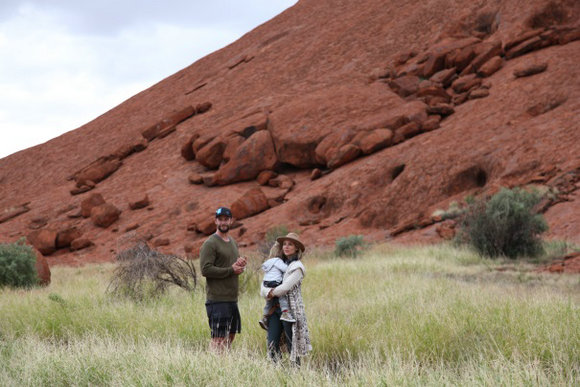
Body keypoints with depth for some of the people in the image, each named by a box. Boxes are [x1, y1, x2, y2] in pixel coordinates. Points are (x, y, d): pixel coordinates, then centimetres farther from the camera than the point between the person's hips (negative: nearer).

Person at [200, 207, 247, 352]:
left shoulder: (233, 242, 18)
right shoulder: (210, 244, -9)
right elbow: (205, 269, -18)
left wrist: (240, 264, 2)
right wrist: (231, 270, -15)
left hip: (232, 298, 8)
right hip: (218, 300, -8)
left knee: (231, 335, 12)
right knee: (218, 338, -8)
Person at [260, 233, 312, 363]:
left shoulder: (297, 267, -5)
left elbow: (285, 288, -16)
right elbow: (264, 286, 10)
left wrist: (272, 293, -1)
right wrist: (267, 291, -11)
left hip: (290, 309, -6)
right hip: (275, 308, 6)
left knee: (292, 344, -2)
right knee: (272, 344, 0)